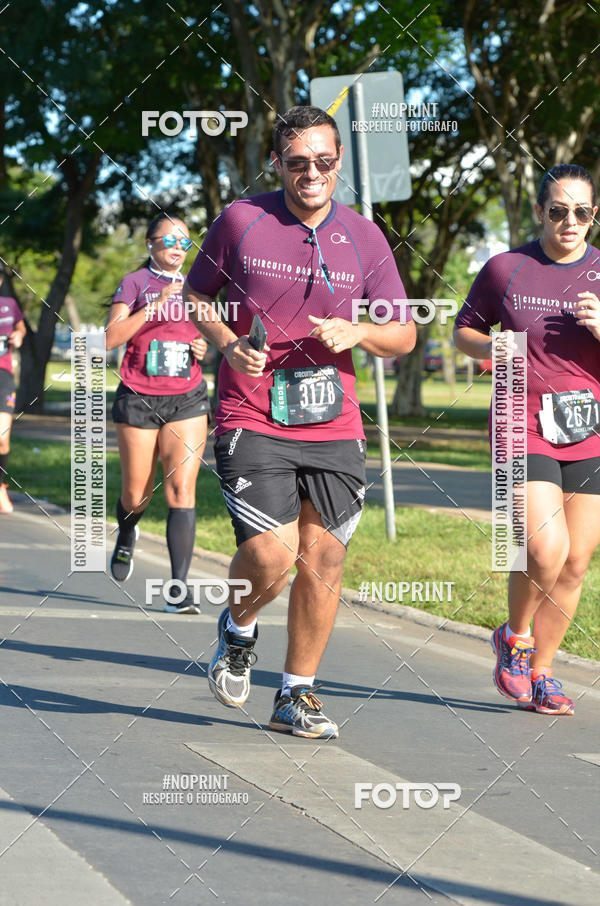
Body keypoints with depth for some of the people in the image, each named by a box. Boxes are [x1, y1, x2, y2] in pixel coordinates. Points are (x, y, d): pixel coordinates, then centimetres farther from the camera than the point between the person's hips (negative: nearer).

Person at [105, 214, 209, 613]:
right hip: (139, 398, -2)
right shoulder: (134, 283, 0)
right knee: (137, 495, 6)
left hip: (187, 399, 2)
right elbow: (111, 337, -12)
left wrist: (205, 348, 3)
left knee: (182, 488, -13)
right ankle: (126, 536, 43)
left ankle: (179, 590, -15)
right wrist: (156, 303, -19)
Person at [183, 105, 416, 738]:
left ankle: (296, 697, 17)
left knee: (322, 560, 1)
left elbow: (403, 336, 10)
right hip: (251, 420, -3)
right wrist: (228, 343, -9)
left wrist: (357, 332, -12)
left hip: (333, 425, 3)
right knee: (271, 555, -16)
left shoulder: (364, 238, 5)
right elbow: (194, 296, 11)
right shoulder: (240, 221, -1)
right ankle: (238, 630, 19)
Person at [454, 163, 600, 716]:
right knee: (546, 551, -19)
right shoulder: (505, 269, 2)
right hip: (525, 426, -3)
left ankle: (540, 672, 21)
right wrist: (491, 348, -8)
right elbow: (463, 330, 14)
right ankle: (514, 637, 10)